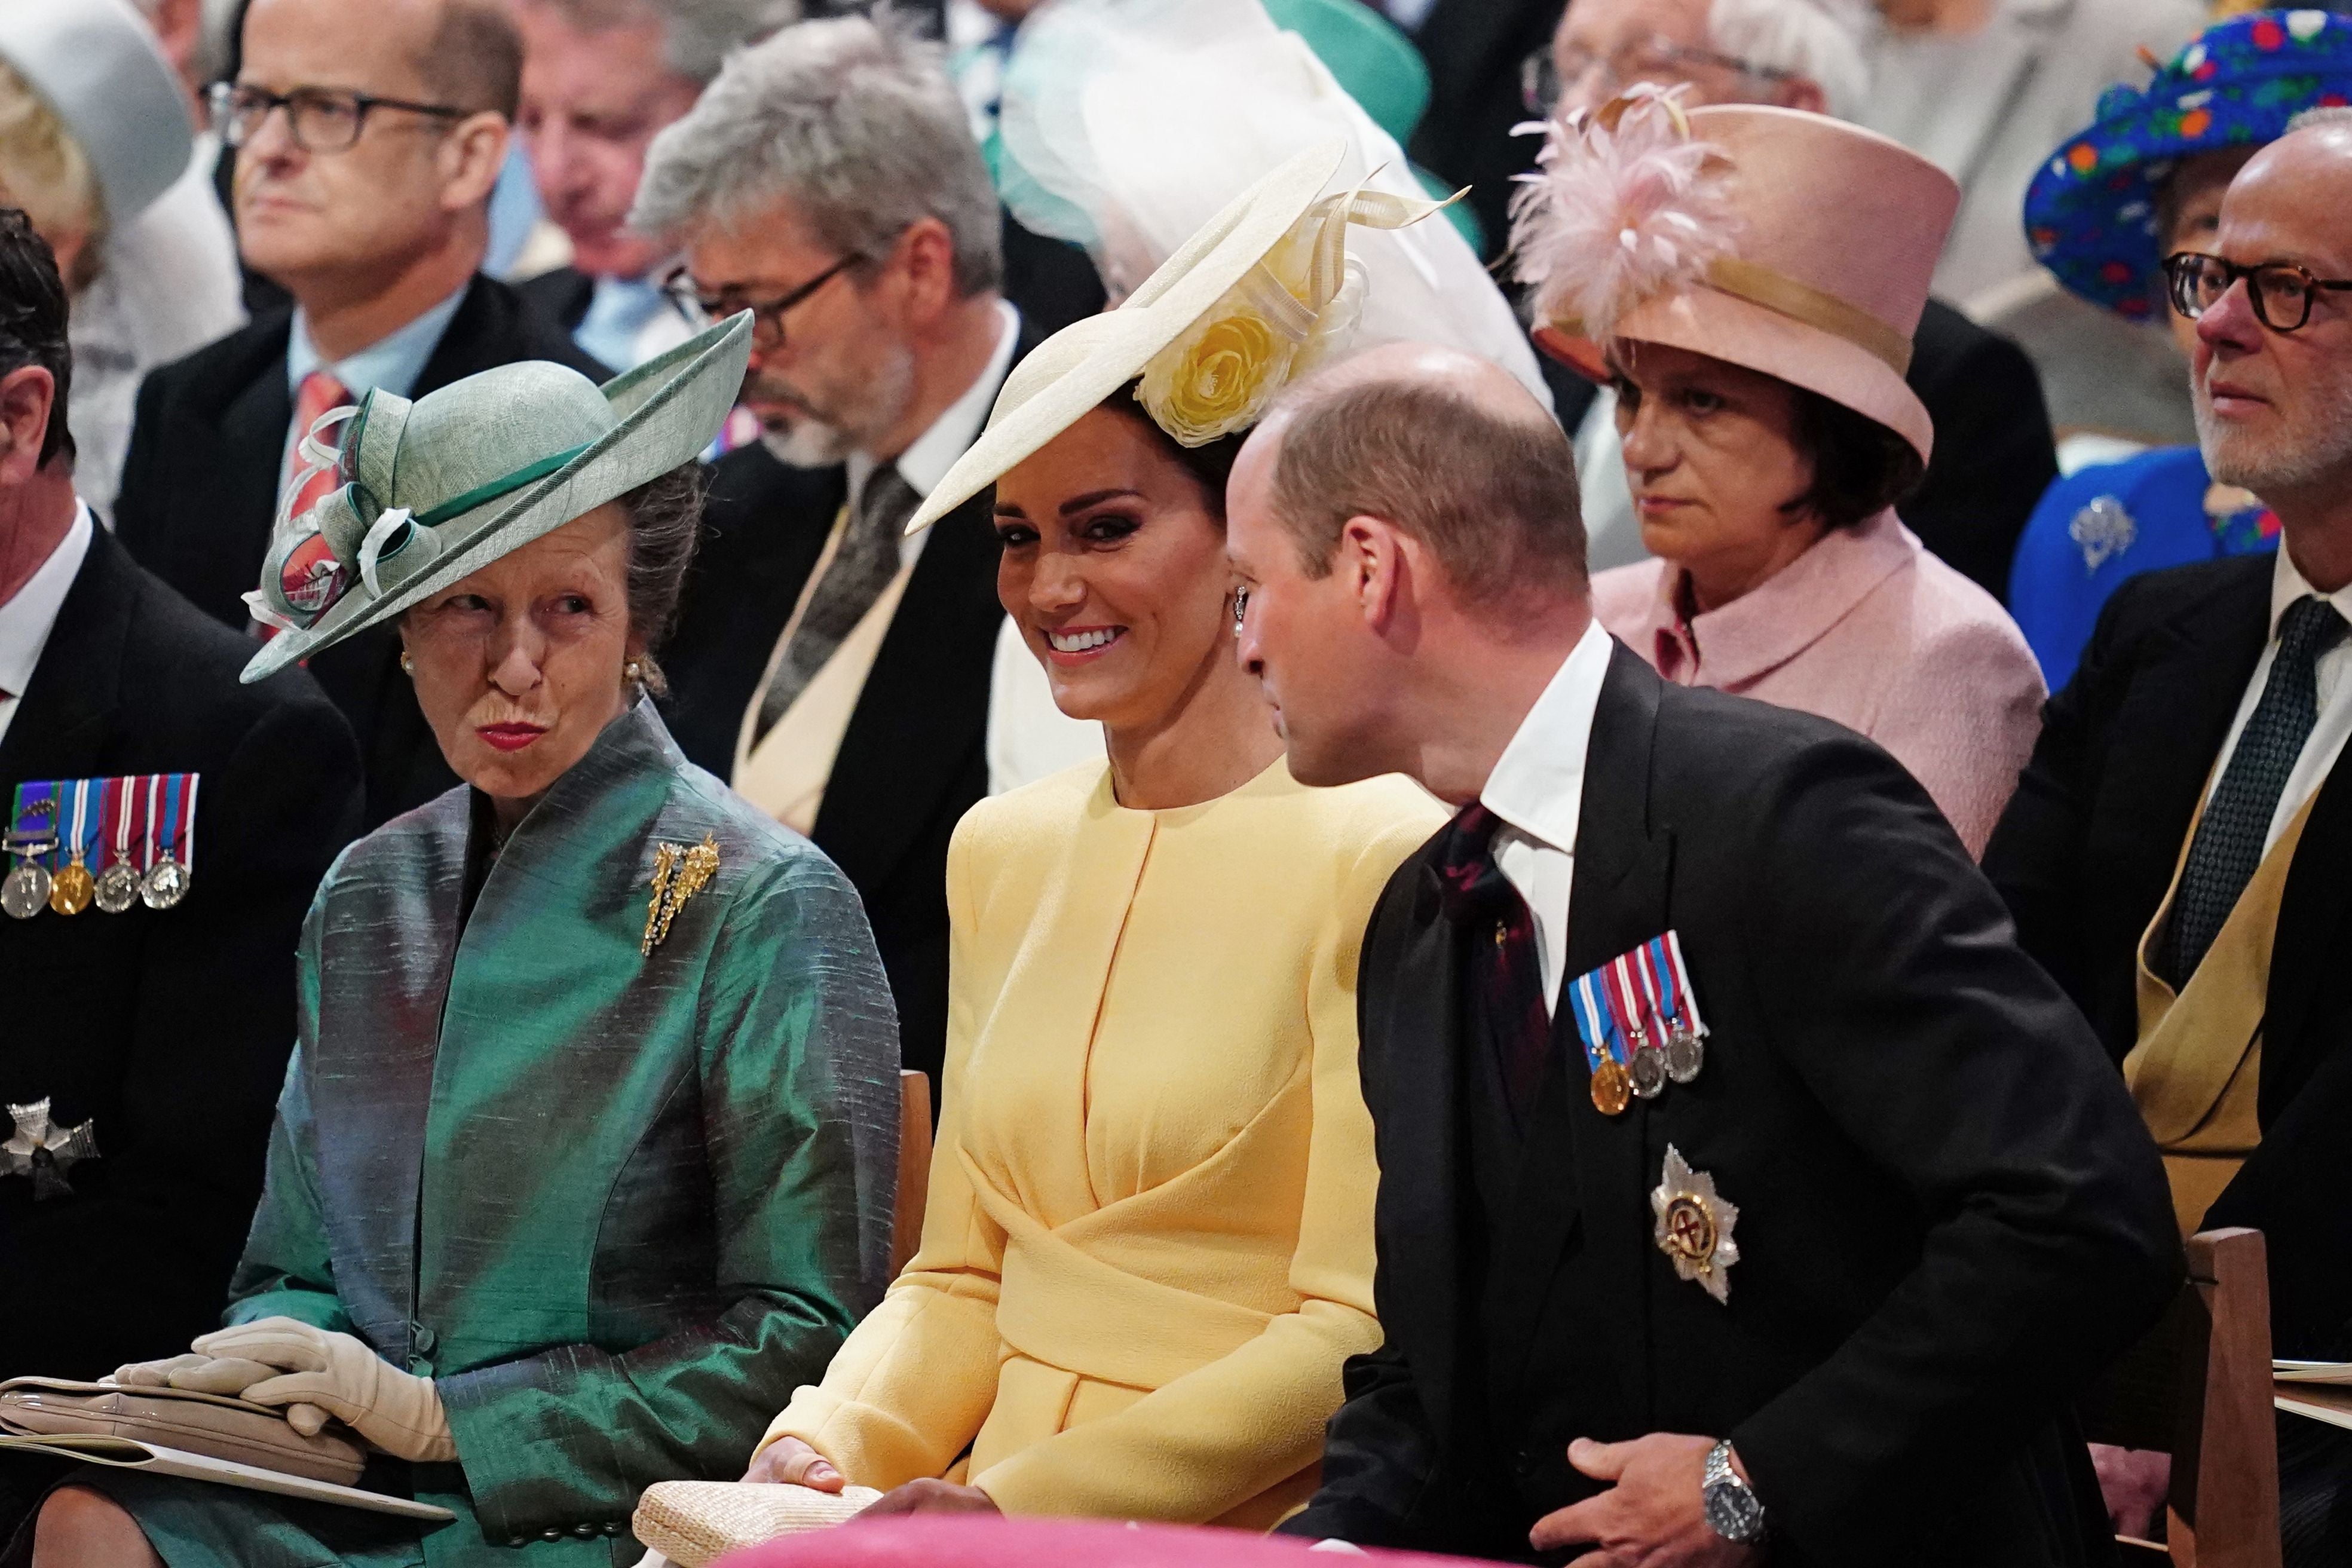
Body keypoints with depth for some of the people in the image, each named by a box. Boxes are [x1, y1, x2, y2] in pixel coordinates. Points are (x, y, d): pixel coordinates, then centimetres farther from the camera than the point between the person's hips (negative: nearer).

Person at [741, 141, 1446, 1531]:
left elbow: (1357, 1334, -10)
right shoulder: (1002, 853, 14)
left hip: (1245, 1530, -6)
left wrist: (1028, 1501, -16)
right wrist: (825, 1444, -2)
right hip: (999, 1526, 6)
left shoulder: (1374, 856, -7)